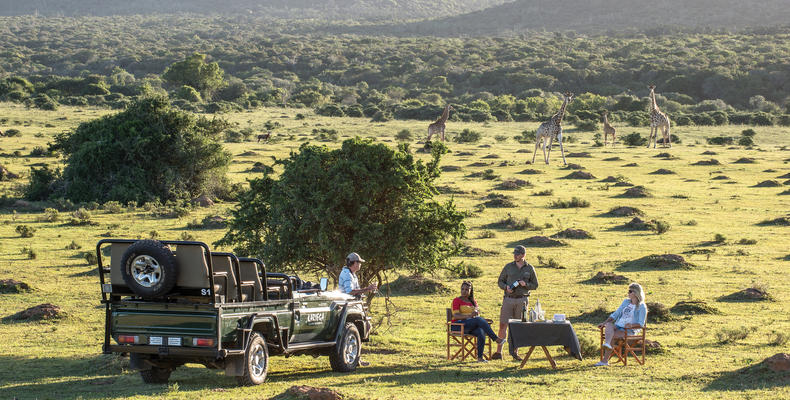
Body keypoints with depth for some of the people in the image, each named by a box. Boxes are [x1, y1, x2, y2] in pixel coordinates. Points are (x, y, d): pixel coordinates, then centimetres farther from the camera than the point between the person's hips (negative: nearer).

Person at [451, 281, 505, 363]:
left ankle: (480, 357, -36)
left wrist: (476, 312, -12)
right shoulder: (456, 300, 3)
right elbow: (456, 315, -12)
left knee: (481, 332, -32)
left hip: (472, 326, 5)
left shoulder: (473, 301, 20)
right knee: (479, 319, -33)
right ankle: (496, 339, -35)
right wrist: (469, 315, -26)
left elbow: (478, 314, 13)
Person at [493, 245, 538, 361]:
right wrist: (506, 287, -12)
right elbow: (500, 281, 10)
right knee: (503, 325, -5)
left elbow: (535, 285, 9)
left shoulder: (529, 268, 5)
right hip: (508, 299, 0)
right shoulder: (508, 267, 5)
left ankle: (514, 352, 10)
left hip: (522, 300, 0)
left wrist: (525, 284, -11)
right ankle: (498, 352, -1)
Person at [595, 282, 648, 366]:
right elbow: (616, 314, 18)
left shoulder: (642, 307, -1)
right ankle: (607, 344, -55)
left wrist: (631, 325, -29)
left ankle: (605, 360, -35)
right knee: (608, 325, -30)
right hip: (617, 326, 5)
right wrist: (604, 322, 6)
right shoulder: (626, 302, 19)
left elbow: (641, 324, -9)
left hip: (629, 331, -5)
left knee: (611, 335, -31)